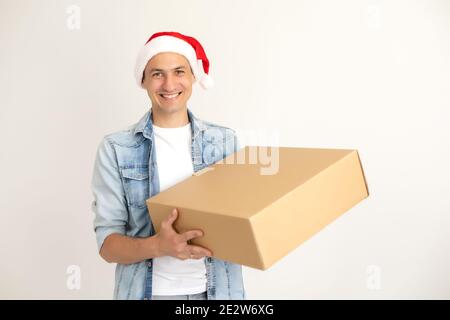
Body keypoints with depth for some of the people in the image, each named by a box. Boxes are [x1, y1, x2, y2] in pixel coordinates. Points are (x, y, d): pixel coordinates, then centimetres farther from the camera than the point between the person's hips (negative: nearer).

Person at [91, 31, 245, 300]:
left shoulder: (226, 141, -2)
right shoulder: (116, 149, -7)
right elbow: (107, 244, -8)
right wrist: (158, 246, -26)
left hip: (217, 289, 2)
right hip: (148, 291, -1)